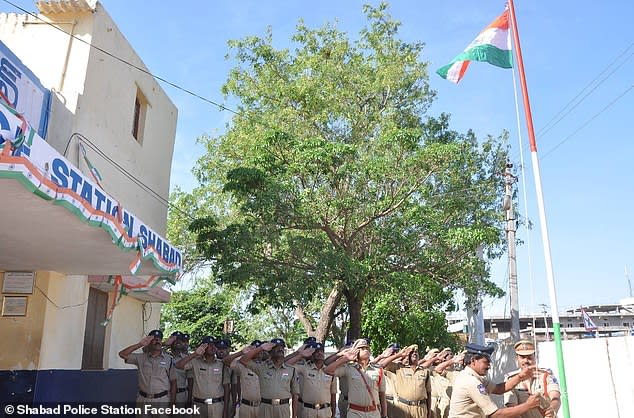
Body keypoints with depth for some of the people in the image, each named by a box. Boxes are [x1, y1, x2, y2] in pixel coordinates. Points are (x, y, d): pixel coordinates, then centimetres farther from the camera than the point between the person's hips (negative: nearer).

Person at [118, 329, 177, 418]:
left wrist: (172, 402, -3)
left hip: (162, 400, -1)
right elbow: (122, 354, -4)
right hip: (143, 399, 2)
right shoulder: (141, 357, 4)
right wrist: (140, 344, -9)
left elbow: (173, 381, 1)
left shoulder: (168, 359, -1)